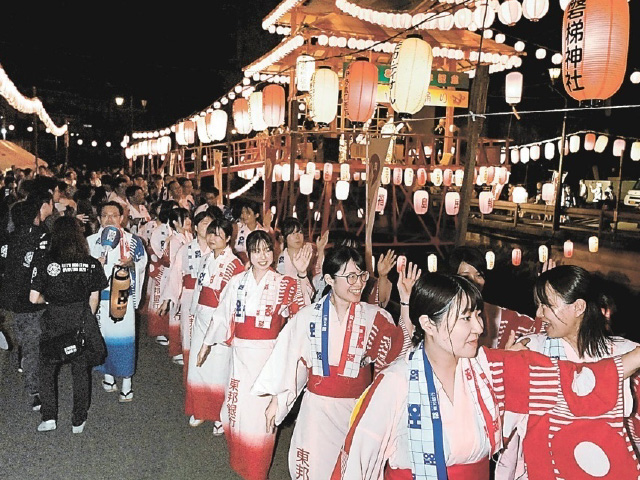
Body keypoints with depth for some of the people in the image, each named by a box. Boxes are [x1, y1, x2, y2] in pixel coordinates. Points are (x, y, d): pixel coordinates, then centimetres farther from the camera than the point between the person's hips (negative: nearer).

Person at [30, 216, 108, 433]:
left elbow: (34, 298, -9)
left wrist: (49, 299, 12)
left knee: (47, 368, 18)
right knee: (81, 369, 14)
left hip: (53, 320, -1)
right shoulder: (91, 263, -5)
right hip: (82, 319, 2)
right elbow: (94, 298, 1)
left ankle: (49, 417, 15)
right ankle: (78, 421, 22)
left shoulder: (43, 263, -9)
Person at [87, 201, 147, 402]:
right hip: (98, 296, 2)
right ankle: (108, 374, 30)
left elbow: (142, 263, 7)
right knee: (103, 335, 9)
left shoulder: (132, 241, 2)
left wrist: (132, 264, -14)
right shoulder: (91, 241, 7)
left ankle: (126, 383, 7)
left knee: (124, 338, -4)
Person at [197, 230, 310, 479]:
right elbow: (222, 314, 12)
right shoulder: (237, 281, 5)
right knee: (237, 405, 10)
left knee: (261, 407, 3)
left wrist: (302, 275, -26)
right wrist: (206, 344, 17)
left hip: (268, 352, -3)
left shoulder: (284, 284, -3)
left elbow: (305, 309, -17)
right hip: (240, 352, 3)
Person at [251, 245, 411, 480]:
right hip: (317, 407, -1)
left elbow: (402, 345, -13)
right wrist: (275, 400, 7)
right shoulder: (308, 316, -5)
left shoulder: (374, 317, -3)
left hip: (358, 408, 1)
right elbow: (287, 360, 2)